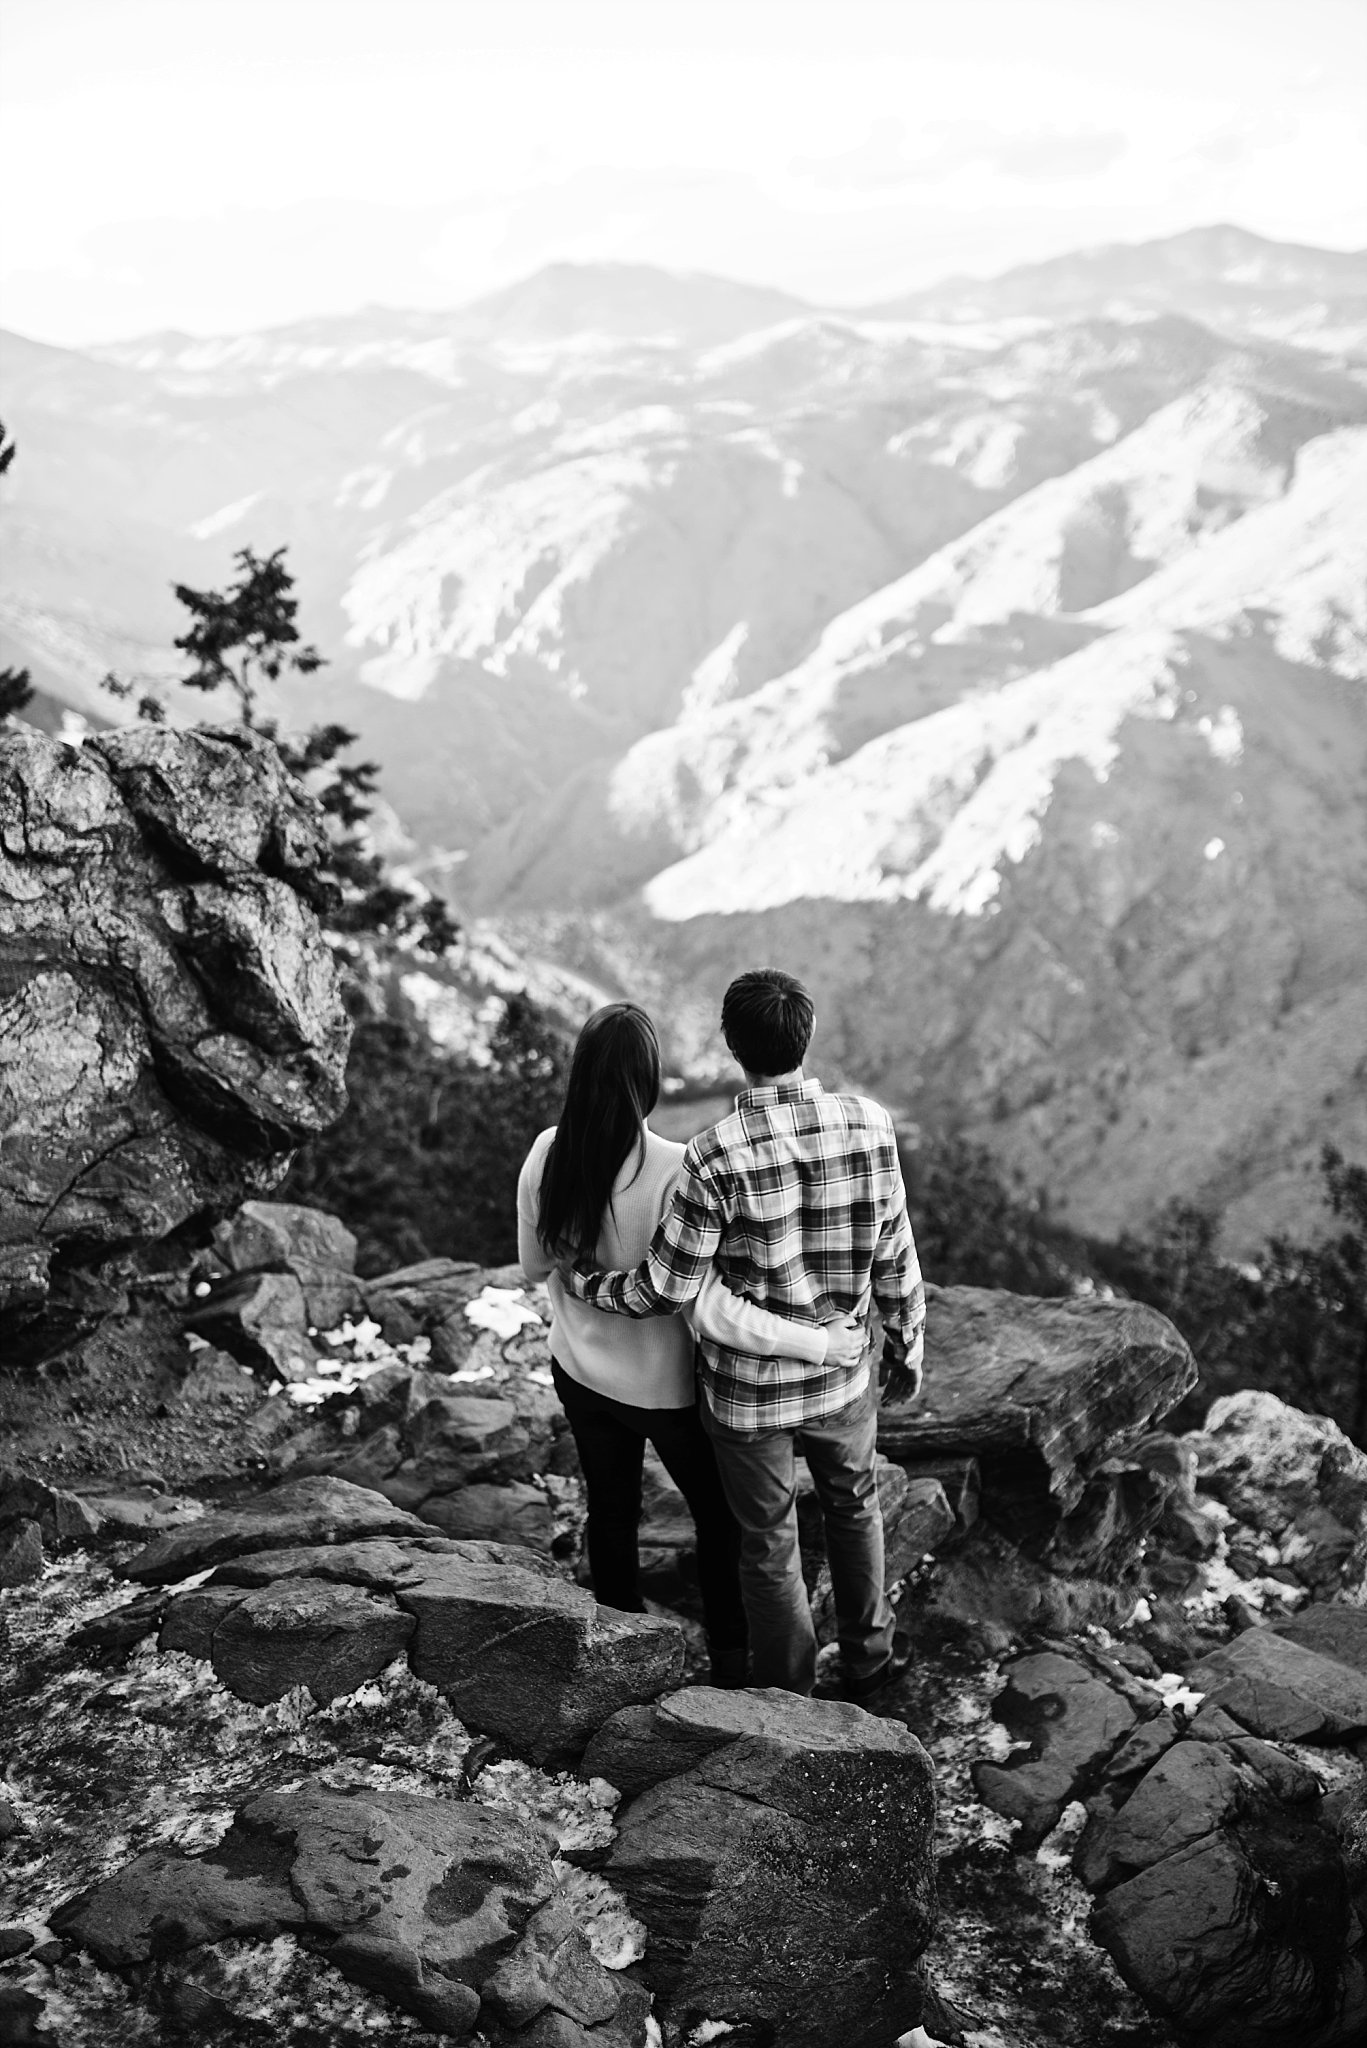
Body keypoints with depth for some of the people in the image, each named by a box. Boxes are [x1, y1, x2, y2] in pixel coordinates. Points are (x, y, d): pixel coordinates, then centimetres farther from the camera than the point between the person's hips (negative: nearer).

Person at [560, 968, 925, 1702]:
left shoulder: (715, 1158, -26)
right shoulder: (869, 1126, -15)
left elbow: (665, 1291, -19)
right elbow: (895, 1259, -5)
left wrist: (582, 1284, 0)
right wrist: (907, 1348, 11)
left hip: (747, 1391, -3)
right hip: (841, 1374, 3)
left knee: (769, 1544, 18)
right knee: (852, 1506, 29)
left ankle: (788, 1699, 37)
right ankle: (866, 1657, 47)